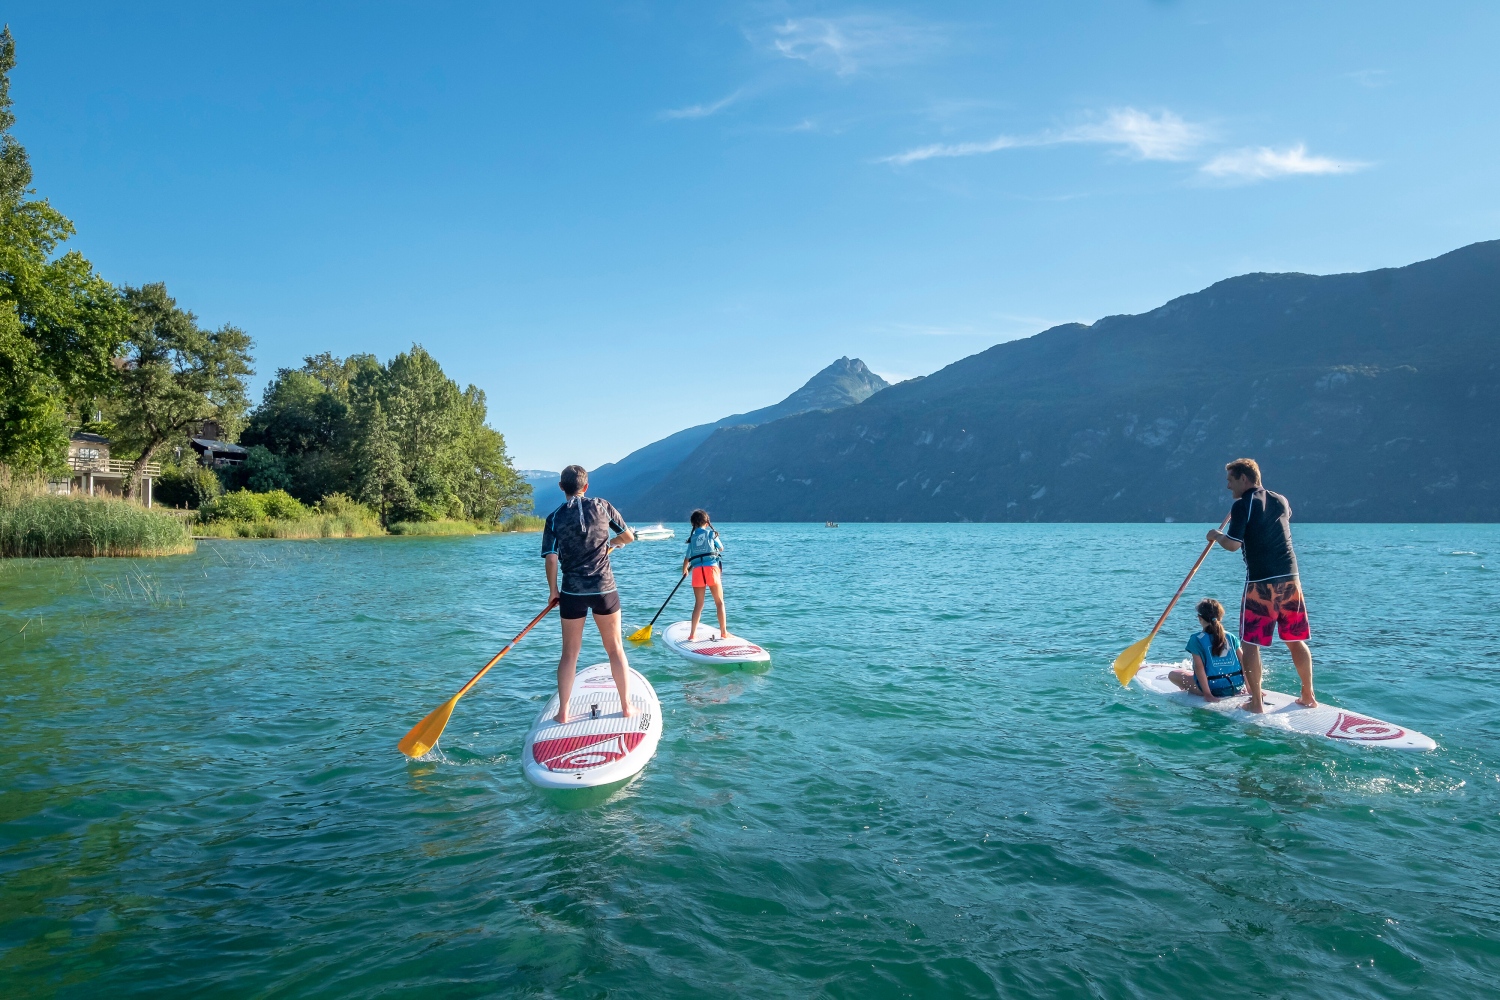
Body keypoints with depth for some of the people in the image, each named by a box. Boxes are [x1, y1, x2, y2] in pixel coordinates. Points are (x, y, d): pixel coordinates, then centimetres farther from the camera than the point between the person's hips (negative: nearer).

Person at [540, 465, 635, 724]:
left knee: (569, 653, 11)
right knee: (615, 648, 11)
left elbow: (552, 559, -7)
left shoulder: (554, 518, -2)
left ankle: (563, 712, 11)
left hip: (572, 592, 0)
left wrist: (553, 591, 6)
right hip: (605, 588, 0)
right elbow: (629, 536, 8)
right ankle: (626, 707, 15)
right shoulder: (602, 505, 0)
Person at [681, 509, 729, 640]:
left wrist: (685, 570, 31)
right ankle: (724, 633, 8)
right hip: (711, 568, -3)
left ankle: (692, 634, 4)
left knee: (698, 604, 8)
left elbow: (687, 558, 12)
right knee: (719, 602, 7)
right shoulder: (711, 533, 6)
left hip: (697, 570, 3)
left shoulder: (692, 537, 12)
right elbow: (721, 548, 19)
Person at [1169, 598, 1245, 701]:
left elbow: (1199, 668, -14)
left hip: (1215, 690, -6)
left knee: (1173, 675, 9)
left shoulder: (1196, 639, -8)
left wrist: (1207, 694, -14)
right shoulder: (1231, 637, 5)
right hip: (1237, 688, 6)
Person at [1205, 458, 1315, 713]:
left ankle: (1256, 702, 2)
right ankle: (1308, 696, 23)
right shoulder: (1281, 501, 12)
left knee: (1250, 643, 2)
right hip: (1290, 578, 7)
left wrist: (1216, 535, 4)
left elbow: (1233, 545, -16)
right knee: (1295, 641, 17)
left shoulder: (1242, 505, -9)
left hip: (1261, 582, -6)